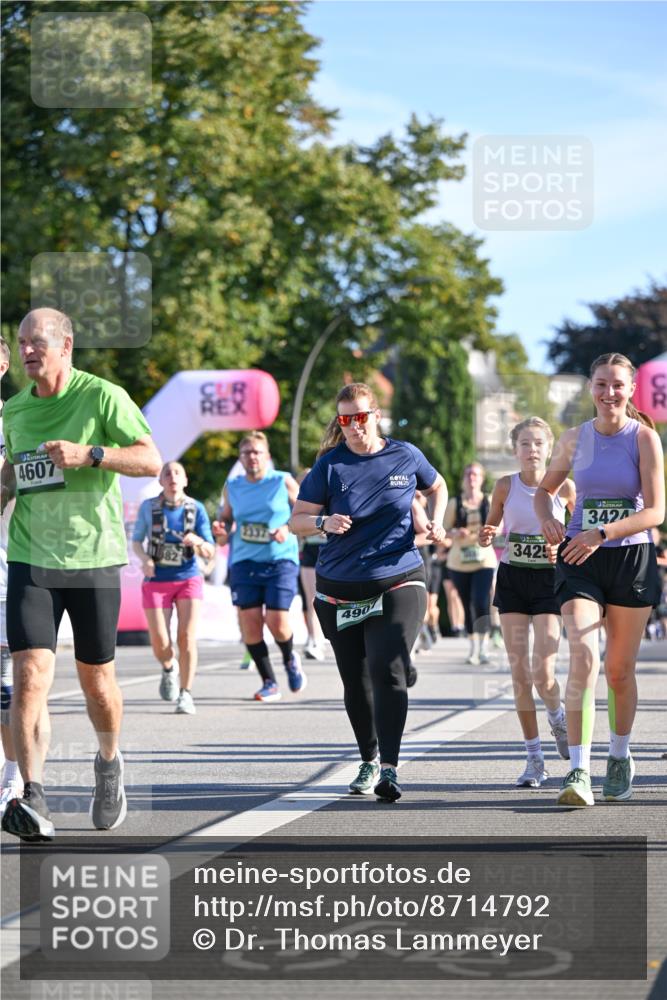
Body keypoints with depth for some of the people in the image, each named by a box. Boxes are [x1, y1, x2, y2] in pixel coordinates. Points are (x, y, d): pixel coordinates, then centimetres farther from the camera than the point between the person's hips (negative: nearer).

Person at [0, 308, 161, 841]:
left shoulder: (102, 396, -6)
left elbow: (151, 460, -10)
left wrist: (88, 454, -21)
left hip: (94, 558, -2)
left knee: (96, 680, 8)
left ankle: (110, 762, 37)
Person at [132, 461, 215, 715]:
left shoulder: (196, 509, -4)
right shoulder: (149, 507, -4)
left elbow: (210, 553, -2)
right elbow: (136, 540, 8)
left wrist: (197, 542, -25)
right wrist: (144, 558, -13)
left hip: (188, 579, 0)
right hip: (156, 581, 0)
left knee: (187, 637, -13)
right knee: (160, 642, -5)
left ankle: (185, 694, -5)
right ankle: (169, 669, 30)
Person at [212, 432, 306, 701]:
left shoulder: (283, 482, 0)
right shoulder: (232, 487, 10)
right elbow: (226, 519, 20)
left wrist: (288, 529, -14)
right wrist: (221, 532, -2)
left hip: (280, 560, -3)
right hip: (244, 562, 3)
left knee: (276, 621, -13)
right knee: (249, 622, -7)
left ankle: (290, 659, 22)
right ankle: (269, 683, 7)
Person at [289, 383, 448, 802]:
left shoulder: (405, 456, 1)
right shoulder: (330, 465, -2)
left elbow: (437, 487, 21)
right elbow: (297, 520, 0)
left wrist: (437, 521, 3)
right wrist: (324, 522, -21)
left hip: (398, 582, -2)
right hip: (340, 589, 2)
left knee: (387, 670, -19)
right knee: (356, 682, 10)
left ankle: (389, 768, -22)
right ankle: (369, 761, 29)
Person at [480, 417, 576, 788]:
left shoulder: (564, 486, -4)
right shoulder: (505, 486, 0)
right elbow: (492, 526, 12)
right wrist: (487, 536, -11)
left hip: (549, 580, -2)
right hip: (512, 579, 2)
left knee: (543, 673, -12)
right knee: (519, 673, 0)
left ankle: (558, 718, 23)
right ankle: (535, 759, 9)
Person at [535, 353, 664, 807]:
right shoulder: (575, 439, 4)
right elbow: (545, 489, 20)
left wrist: (601, 533, -24)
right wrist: (547, 519, -3)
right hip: (580, 560, 1)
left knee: (620, 670, 9)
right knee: (584, 657, -17)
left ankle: (621, 757, 31)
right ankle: (579, 771, -20)